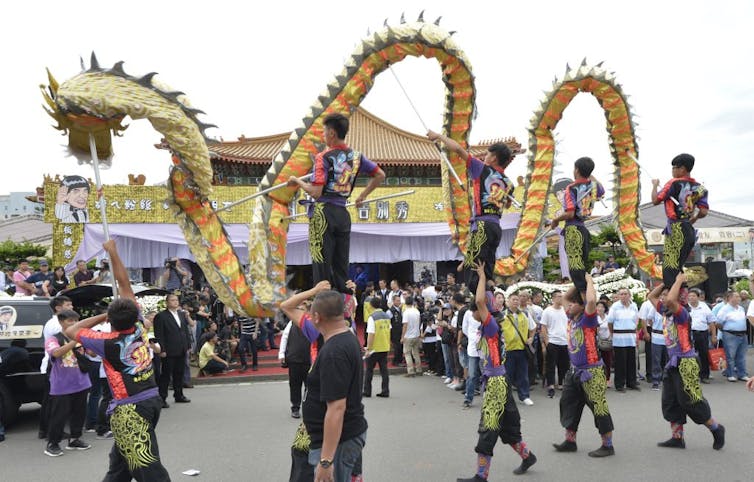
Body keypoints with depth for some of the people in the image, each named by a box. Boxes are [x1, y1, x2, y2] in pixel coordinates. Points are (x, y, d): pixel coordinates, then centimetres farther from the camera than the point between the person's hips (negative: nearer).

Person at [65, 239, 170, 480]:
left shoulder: (109, 342, -13)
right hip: (152, 399, 8)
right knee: (119, 461, 22)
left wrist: (101, 317, 5)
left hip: (129, 409, -8)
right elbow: (124, 283, 4)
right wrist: (113, 252, 9)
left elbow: (71, 330, 3)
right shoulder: (139, 327, -1)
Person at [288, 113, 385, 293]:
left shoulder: (324, 157, -9)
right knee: (341, 267, 11)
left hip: (323, 213, -5)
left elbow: (316, 192, -16)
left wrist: (298, 181, 1)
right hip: (343, 214, 6)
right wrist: (362, 195, 22)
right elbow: (380, 175, 16)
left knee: (322, 266, -2)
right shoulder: (357, 156, 8)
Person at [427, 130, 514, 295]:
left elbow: (458, 149, -2)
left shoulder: (484, 170, 0)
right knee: (487, 272, 11)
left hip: (482, 225, -7)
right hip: (496, 227, 8)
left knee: (473, 270, -11)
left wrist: (438, 136, 11)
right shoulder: (508, 183, 16)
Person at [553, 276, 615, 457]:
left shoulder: (587, 318, -15)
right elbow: (566, 297, 19)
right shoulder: (572, 318, 6)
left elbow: (591, 300, -35)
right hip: (575, 371, 9)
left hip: (591, 372, -9)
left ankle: (607, 445, 10)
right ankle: (570, 441, 26)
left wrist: (589, 281, -20)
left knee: (599, 407, -1)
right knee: (568, 404, 14)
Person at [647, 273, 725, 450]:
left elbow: (670, 299, -36)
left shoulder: (681, 312, -15)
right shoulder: (666, 311, 9)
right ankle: (677, 438, 18)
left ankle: (717, 429, 17)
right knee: (670, 403, 10)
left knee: (690, 402, -3)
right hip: (673, 363, 9)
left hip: (685, 364, -9)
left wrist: (679, 281, -22)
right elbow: (651, 296, 20)